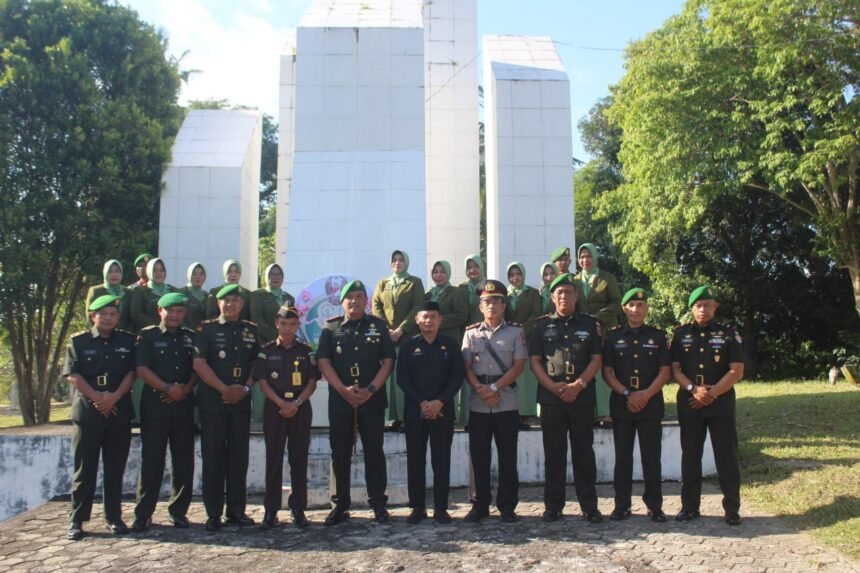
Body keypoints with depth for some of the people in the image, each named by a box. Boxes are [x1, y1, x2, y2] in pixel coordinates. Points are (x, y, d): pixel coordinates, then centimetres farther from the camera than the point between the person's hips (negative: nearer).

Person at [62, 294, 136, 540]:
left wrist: (114, 397, -13)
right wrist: (97, 398, -14)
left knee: (115, 468, 6)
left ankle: (114, 517, 14)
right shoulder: (78, 341, 4)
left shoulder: (127, 341, 9)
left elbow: (131, 372, 1)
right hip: (87, 411, -1)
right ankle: (76, 520, 8)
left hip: (119, 411, 2)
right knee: (84, 468, 1)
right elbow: (73, 375, -4)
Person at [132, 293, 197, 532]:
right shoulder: (147, 336, 3)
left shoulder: (191, 337, 13)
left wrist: (186, 389, -8)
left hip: (183, 406, 3)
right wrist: (168, 388, -16)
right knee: (151, 460, 0)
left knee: (184, 460, 4)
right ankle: (143, 514, 9)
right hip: (154, 406, -3)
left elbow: (197, 368, 10)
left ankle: (178, 510, 15)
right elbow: (141, 369, -7)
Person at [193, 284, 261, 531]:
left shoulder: (251, 330, 12)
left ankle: (236, 511, 14)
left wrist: (245, 388, -5)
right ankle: (213, 513, 8)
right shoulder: (206, 329, 2)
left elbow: (257, 363, 12)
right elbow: (199, 363, -7)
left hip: (241, 401, 3)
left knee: (239, 457, 6)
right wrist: (225, 389, -13)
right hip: (212, 400, -3)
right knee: (213, 457, 0)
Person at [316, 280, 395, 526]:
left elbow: (388, 361, 1)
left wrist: (370, 390, -10)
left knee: (374, 452, 4)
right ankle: (340, 505, 14)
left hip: (373, 400, 0)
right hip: (340, 401, 1)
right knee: (340, 454, 5)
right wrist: (344, 390, -11)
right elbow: (323, 362, -1)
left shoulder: (378, 326, 6)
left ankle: (378, 504, 11)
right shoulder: (331, 328, 6)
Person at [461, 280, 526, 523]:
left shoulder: (515, 332, 4)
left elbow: (518, 366, -5)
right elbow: (467, 367, 2)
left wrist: (494, 388, -14)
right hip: (478, 405, 2)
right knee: (479, 456, 6)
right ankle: (480, 504, 17)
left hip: (506, 404, -1)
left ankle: (507, 506, 14)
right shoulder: (471, 333, 9)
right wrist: (481, 390, -13)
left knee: (507, 456, 4)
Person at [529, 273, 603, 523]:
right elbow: (534, 361, 3)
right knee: (553, 453, 5)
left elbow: (596, 359, 2)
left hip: (582, 397, 0)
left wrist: (578, 385, -11)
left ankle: (589, 506, 12)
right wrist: (553, 386, -10)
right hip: (550, 397, 0)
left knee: (584, 452, 5)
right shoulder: (542, 325, 8)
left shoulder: (590, 324, 7)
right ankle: (553, 506, 13)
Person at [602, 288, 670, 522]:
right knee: (622, 457, 5)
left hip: (651, 405, 0)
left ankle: (655, 505, 11)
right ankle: (622, 505, 13)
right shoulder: (613, 336, 6)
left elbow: (665, 371, 1)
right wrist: (627, 394, -11)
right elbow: (606, 372, 1)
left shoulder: (658, 336, 6)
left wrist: (646, 394, -13)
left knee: (651, 457, 2)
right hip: (621, 404, 1)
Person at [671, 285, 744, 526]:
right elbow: (674, 369, 3)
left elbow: (736, 371, -4)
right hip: (689, 404, 2)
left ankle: (732, 508, 10)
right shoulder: (681, 334, 7)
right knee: (690, 456, 7)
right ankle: (689, 506, 15)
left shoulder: (729, 334, 2)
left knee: (727, 456, 1)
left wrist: (712, 393, -13)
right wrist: (693, 389, -13)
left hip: (721, 404, -2)